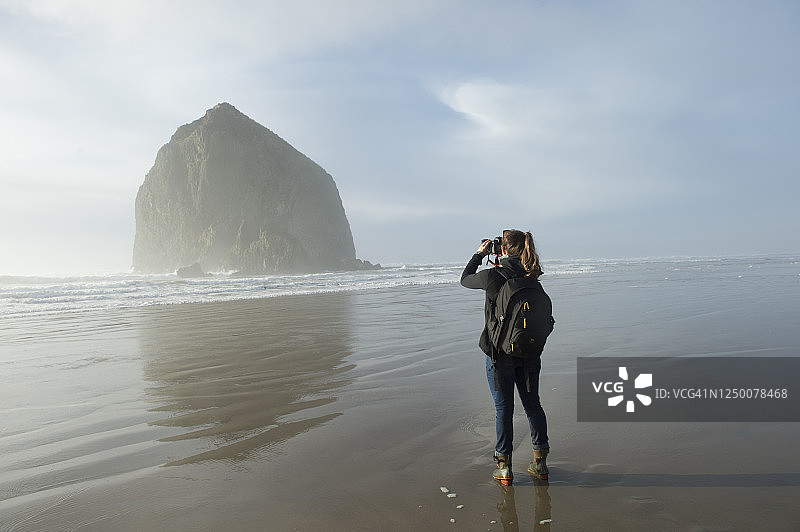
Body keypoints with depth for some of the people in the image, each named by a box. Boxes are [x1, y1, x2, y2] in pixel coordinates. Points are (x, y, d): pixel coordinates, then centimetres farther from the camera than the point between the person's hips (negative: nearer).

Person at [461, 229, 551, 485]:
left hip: (500, 352, -4)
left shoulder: (492, 275, -14)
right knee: (532, 404, 14)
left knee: (504, 408, 5)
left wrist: (479, 254, 16)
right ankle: (540, 463, 25)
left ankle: (504, 468, 13)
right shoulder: (531, 277, -1)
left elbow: (465, 279, 7)